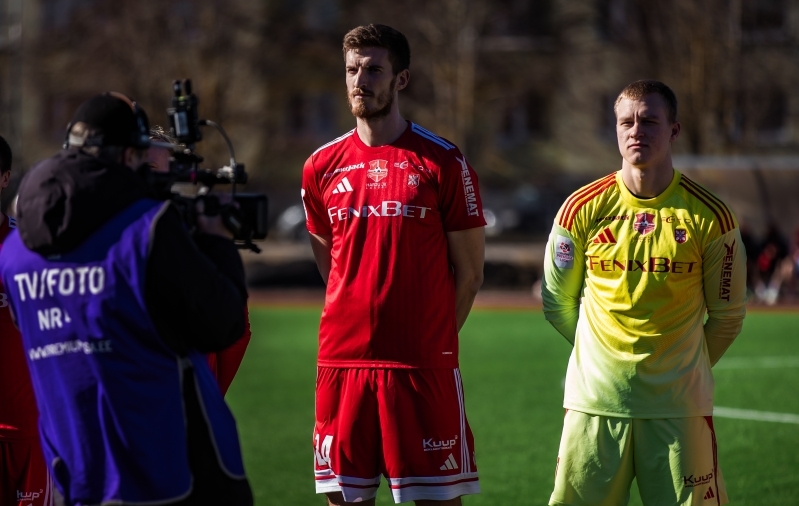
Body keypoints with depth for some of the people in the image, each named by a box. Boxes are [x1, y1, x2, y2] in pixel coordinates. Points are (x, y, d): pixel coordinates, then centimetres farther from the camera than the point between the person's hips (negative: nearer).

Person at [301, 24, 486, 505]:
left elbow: (469, 272, 4)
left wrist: (432, 337, 6)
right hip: (342, 360, 3)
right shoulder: (323, 167, 9)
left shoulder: (442, 161, -1)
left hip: (423, 365, -3)